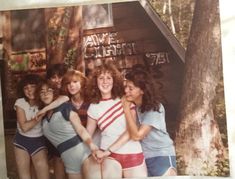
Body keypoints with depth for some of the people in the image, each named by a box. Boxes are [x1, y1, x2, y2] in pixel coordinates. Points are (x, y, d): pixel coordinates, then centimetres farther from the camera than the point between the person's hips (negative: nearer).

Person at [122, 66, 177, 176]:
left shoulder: (154, 108, -19)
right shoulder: (131, 105, -2)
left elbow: (137, 135, -26)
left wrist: (126, 109, -23)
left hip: (161, 156, -6)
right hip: (142, 157, 6)